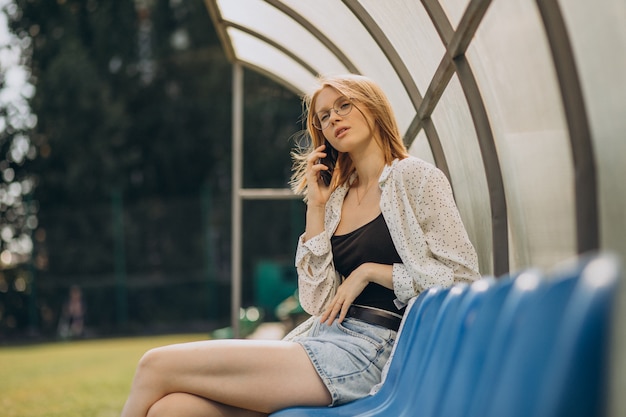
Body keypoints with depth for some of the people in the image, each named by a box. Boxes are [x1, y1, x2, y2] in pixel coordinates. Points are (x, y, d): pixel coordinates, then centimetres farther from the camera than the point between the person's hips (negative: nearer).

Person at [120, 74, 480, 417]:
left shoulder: (415, 177, 1)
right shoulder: (336, 197, 18)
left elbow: (463, 275, -5)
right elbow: (319, 302, 8)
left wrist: (369, 271, -6)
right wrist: (316, 208, 6)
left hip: (366, 352, -6)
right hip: (323, 342, 6)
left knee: (157, 366, -13)